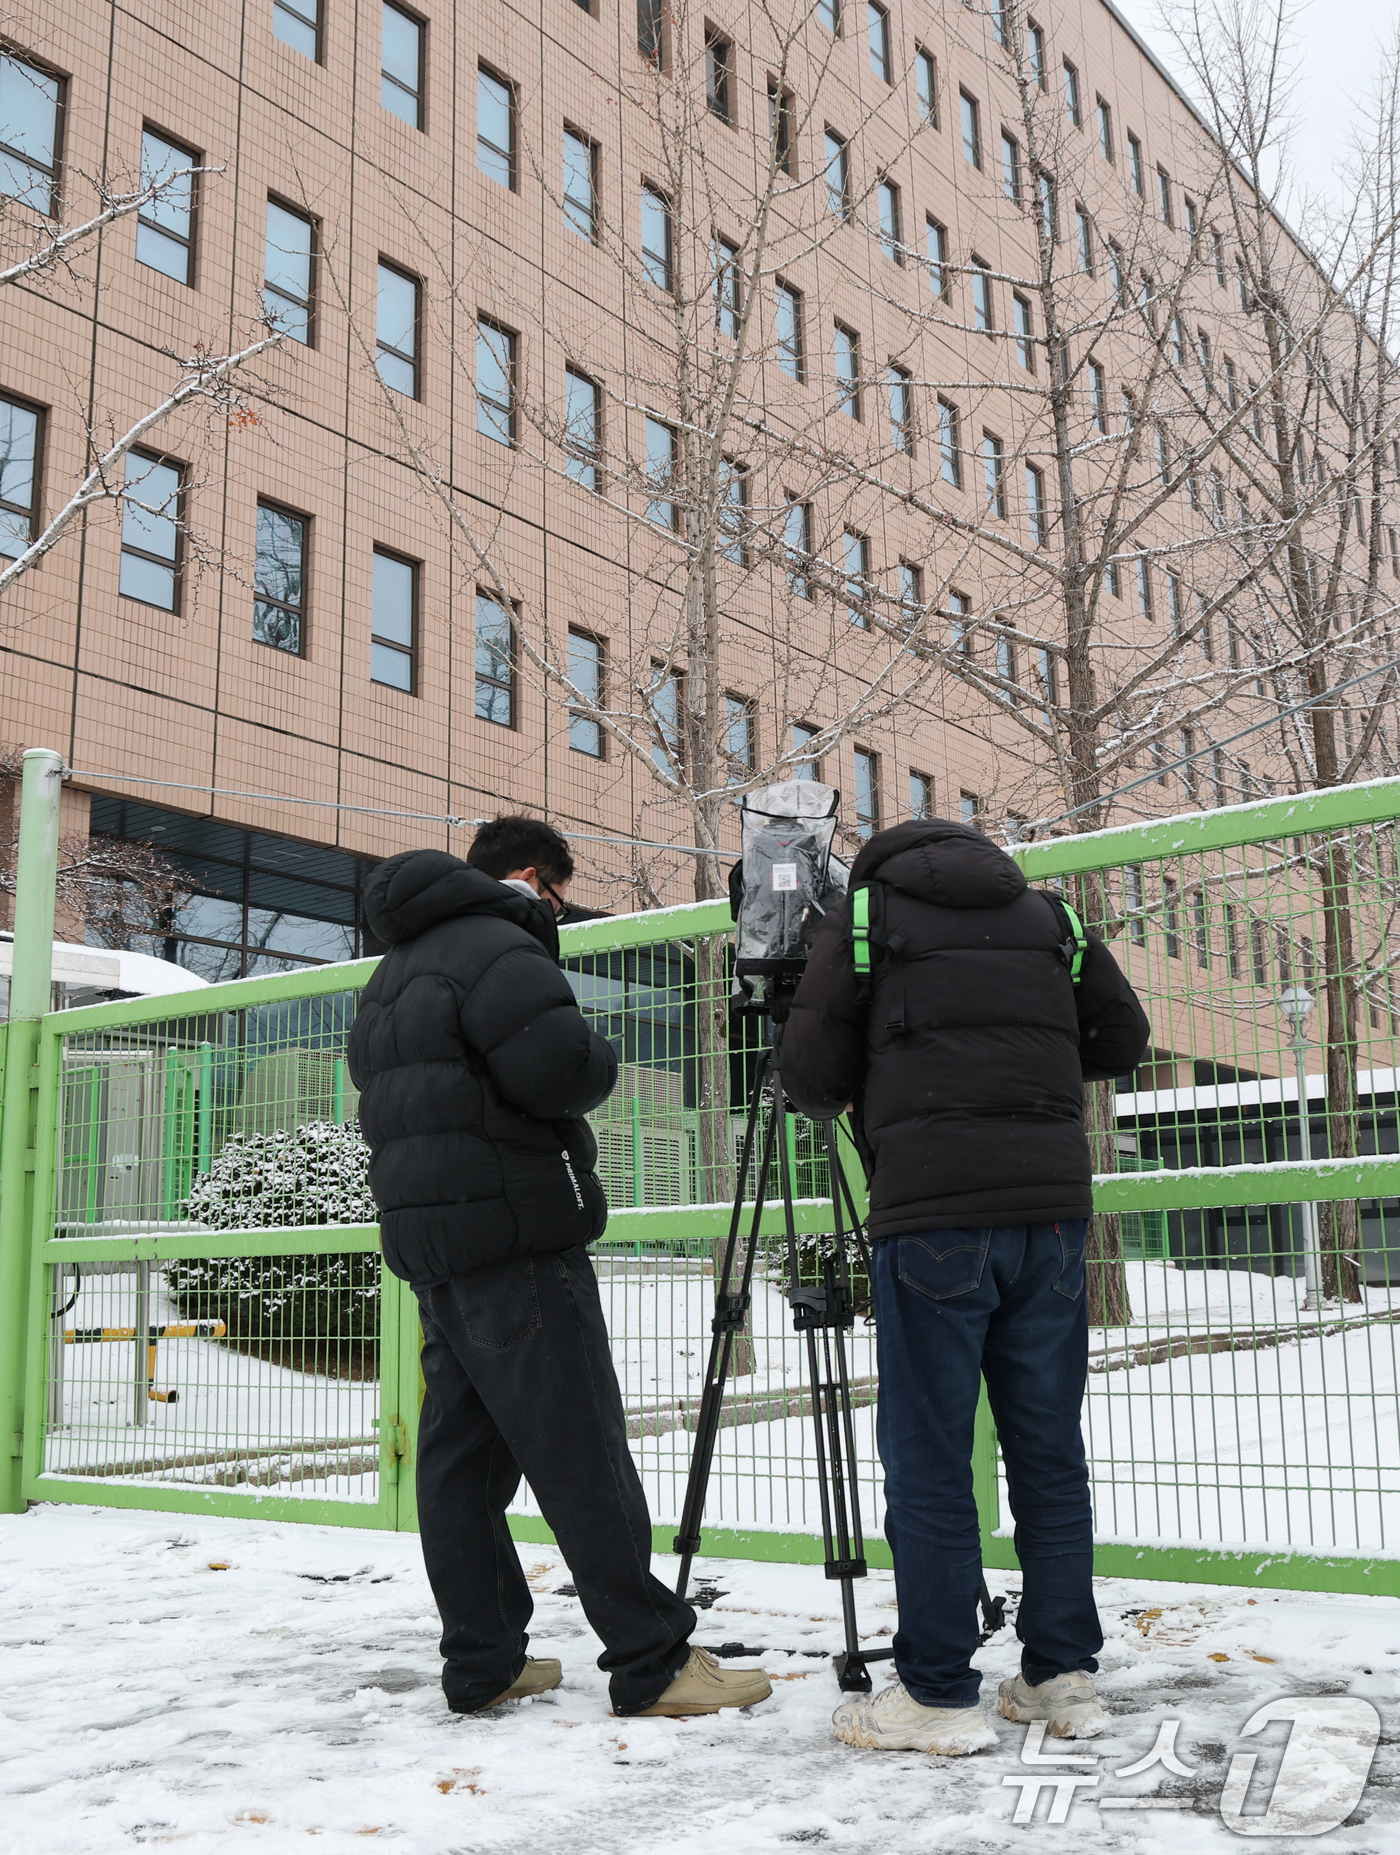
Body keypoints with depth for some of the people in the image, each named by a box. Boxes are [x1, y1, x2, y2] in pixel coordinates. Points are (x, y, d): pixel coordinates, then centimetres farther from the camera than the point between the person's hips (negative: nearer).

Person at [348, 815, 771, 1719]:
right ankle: (653, 1661, -1)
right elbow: (559, 1069, -23)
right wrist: (602, 1054, -1)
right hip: (514, 1237, -9)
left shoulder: (389, 975, 21)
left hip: (428, 1240, 10)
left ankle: (484, 1665, 15)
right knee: (582, 1454, -6)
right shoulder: (496, 947, -10)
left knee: (460, 1453, 9)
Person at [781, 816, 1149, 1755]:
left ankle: (938, 1696, 5)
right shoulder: (1051, 917, 17)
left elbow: (813, 1071, 2)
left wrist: (837, 1098, 24)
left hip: (934, 1213, -4)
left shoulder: (863, 912, 7)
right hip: (1052, 1203, 4)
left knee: (928, 1457, 1)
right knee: (1049, 1449, 10)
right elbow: (1122, 1039, 20)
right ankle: (1064, 1676, 16)